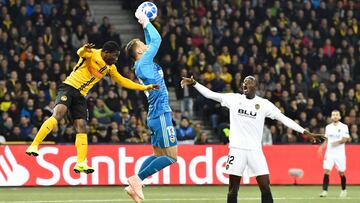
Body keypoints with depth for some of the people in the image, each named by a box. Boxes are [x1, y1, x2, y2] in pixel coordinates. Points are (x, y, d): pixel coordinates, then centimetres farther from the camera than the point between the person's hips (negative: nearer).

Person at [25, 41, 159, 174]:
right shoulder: (92, 54, -8)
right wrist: (84, 49, -56)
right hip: (68, 88, -7)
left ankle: (81, 163, -4)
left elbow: (122, 81, 25)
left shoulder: (110, 67, 15)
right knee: (58, 114, -29)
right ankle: (34, 146, -30)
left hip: (80, 96, 7)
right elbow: (80, 53, -31)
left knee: (82, 127, -4)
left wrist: (145, 87, 21)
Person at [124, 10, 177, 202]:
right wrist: (145, 22, -1)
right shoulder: (143, 63, -11)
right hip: (161, 115, -10)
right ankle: (137, 179, -8)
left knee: (158, 155, 14)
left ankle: (134, 186, 10)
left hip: (157, 115, 10)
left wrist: (145, 24, 22)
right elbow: (157, 40, -13)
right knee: (171, 156, -8)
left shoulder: (145, 63, 13)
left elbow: (152, 42, 27)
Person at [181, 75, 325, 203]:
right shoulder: (234, 99, 6)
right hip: (236, 149, 0)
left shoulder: (264, 104, 2)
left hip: (255, 150, 0)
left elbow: (284, 119, -1)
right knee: (233, 190, 2)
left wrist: (306, 133, -6)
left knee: (265, 188, -6)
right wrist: (194, 83, -4)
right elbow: (210, 94, 7)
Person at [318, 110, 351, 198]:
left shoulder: (343, 127, -2)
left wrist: (338, 142, -28)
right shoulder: (328, 127, 11)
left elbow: (345, 139, -10)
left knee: (341, 173, 5)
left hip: (340, 153, -3)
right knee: (326, 171, -12)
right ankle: (324, 191, -14)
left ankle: (344, 190, 25)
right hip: (329, 152, 3)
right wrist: (321, 147, 7)